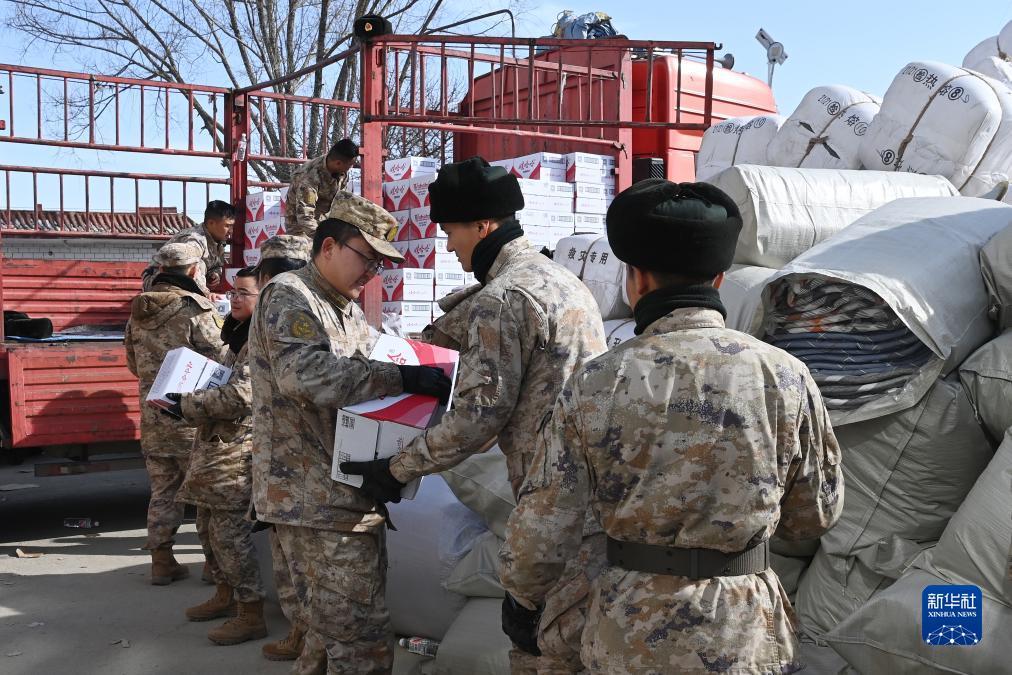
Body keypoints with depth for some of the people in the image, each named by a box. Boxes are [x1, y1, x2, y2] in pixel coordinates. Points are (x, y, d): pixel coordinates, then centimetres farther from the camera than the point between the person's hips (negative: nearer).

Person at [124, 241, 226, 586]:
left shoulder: (139, 311, 8)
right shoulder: (196, 309, -14)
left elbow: (133, 364, 17)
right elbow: (219, 362, -14)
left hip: (152, 415, 6)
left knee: (162, 489, 14)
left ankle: (162, 561, 19)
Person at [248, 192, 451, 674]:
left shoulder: (349, 311, 21)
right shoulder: (289, 296, -9)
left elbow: (360, 379, 23)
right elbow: (303, 373, -26)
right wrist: (403, 378, -28)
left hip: (349, 497, 10)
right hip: (316, 501, -10)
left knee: (333, 632, 18)